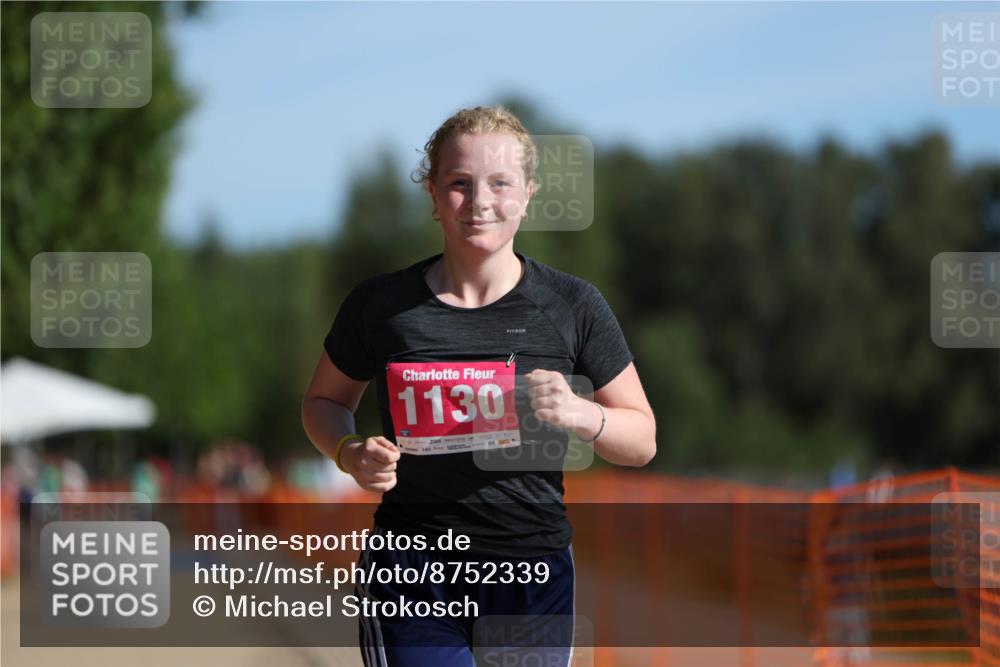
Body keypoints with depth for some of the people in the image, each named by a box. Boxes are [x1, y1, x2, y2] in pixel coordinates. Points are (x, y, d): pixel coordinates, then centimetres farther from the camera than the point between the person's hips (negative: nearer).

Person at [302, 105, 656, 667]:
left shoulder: (572, 305, 1)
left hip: (535, 578, 1)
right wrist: (350, 451, -6)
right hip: (413, 578, -1)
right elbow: (325, 400, 16)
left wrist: (578, 414, -14)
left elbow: (642, 440, 7)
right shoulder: (382, 304, 0)